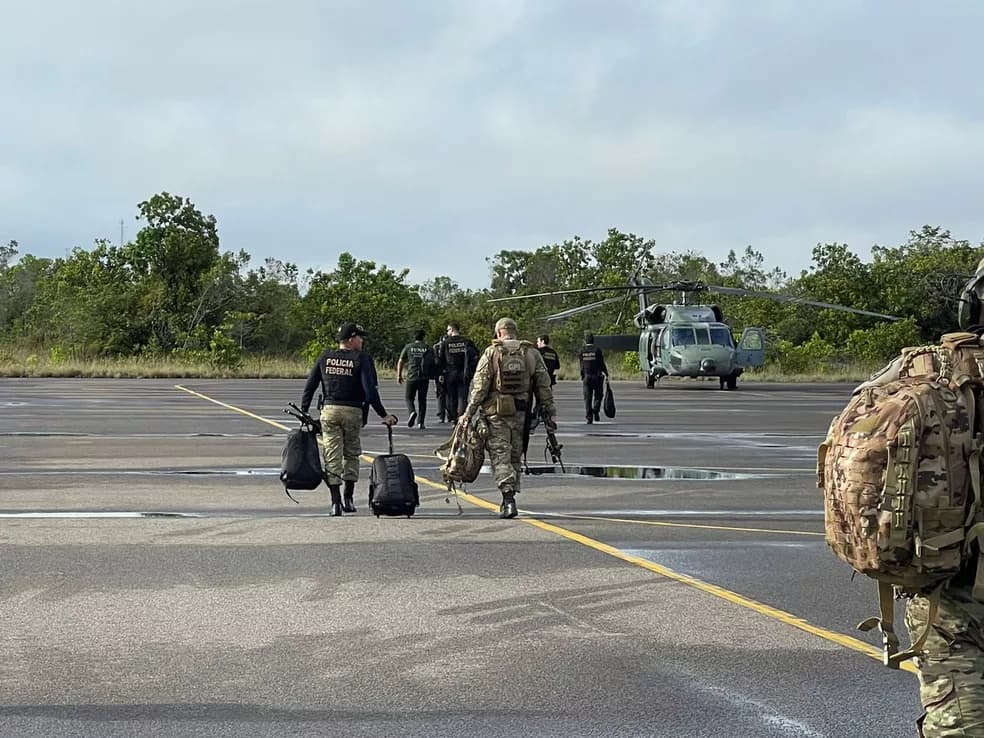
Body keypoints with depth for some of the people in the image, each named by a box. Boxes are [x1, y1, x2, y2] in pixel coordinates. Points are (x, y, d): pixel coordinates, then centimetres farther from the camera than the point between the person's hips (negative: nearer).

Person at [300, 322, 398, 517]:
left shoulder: (325, 357, 7)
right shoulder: (361, 359, -5)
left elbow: (309, 386, 7)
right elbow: (370, 390, -12)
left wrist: (303, 411, 13)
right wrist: (383, 415, -8)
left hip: (329, 411, 2)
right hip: (353, 412, -2)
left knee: (332, 457, 2)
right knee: (351, 455, 14)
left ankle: (336, 502, -4)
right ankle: (349, 499, 15)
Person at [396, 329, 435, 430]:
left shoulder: (408, 347, 4)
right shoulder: (428, 348, 5)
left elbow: (400, 362, 5)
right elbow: (434, 362, 4)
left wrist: (399, 375, 13)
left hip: (411, 377, -1)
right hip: (424, 378, 1)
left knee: (409, 398, 10)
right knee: (422, 400, 9)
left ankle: (412, 412, -19)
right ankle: (420, 422, 4)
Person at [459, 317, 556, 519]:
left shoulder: (491, 353, -3)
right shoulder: (531, 353, 6)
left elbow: (479, 386, -6)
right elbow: (544, 385, 7)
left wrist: (468, 413, -3)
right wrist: (549, 411, 13)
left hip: (496, 413, -3)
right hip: (521, 412, 3)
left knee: (500, 456, -3)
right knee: (515, 455, 14)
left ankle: (508, 497, -17)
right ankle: (509, 498, 20)